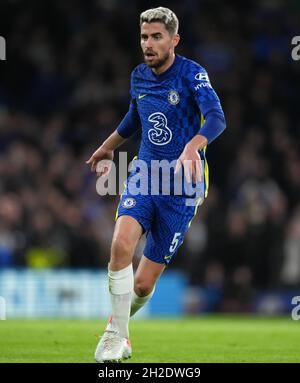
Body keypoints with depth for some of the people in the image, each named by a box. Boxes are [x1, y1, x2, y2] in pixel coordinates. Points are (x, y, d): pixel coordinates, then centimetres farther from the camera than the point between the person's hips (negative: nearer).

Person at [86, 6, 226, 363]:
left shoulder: (191, 73, -11)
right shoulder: (139, 76, 6)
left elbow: (216, 118, -28)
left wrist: (192, 147, -46)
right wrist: (108, 146, 40)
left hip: (181, 186, -3)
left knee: (143, 284, -1)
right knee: (121, 245, -27)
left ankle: (118, 323, 32)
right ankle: (116, 334, -12)